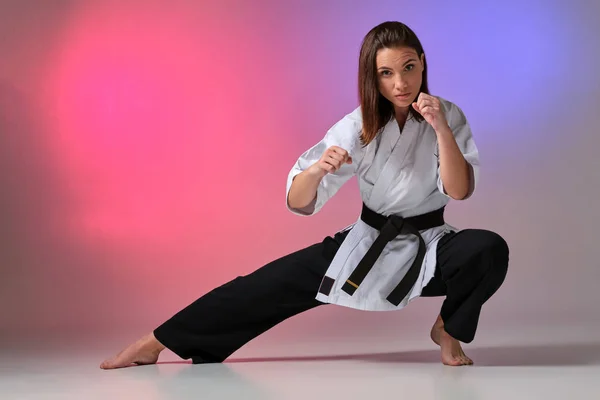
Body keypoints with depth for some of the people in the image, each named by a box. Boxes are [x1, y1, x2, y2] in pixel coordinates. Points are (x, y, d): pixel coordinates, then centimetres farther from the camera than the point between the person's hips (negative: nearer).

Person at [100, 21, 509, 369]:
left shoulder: (449, 116, -10)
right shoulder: (359, 128, -11)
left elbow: (459, 190, -20)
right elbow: (299, 202, -15)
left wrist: (441, 129, -32)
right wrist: (317, 169, -37)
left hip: (428, 249, 0)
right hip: (366, 245, 0)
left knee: (490, 250, -30)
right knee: (274, 284, -13)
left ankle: (448, 327, -1)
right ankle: (156, 343, -7)